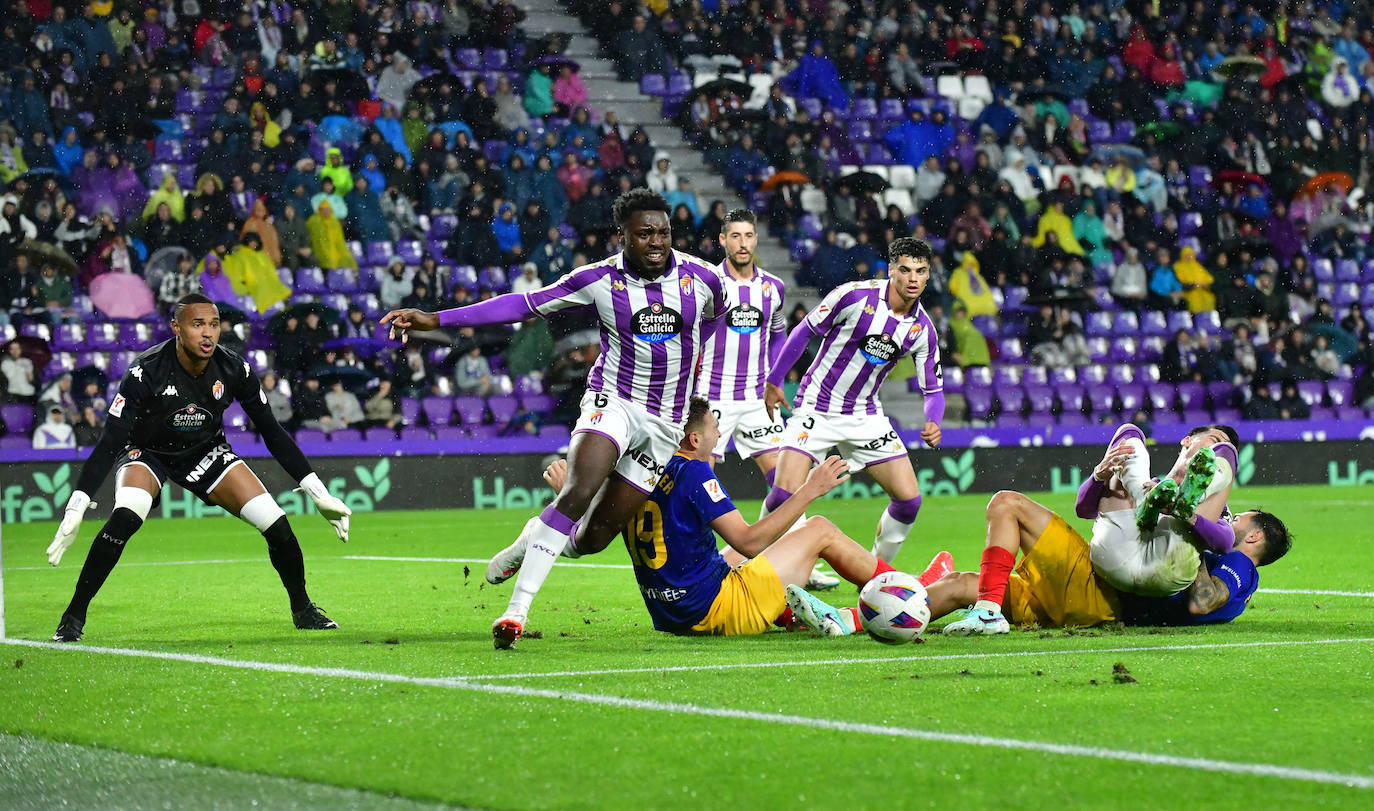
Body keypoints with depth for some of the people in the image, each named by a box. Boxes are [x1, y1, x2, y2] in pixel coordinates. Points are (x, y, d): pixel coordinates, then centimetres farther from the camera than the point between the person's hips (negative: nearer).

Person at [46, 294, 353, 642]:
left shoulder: (234, 369, -19)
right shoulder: (146, 371, -30)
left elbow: (273, 434, -6)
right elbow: (109, 442, -27)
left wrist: (317, 491, -8)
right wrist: (76, 508, -35)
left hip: (205, 452, 3)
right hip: (147, 453, -3)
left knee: (276, 525, -11)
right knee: (126, 517, -34)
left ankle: (302, 609, 16)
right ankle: (73, 617, -22)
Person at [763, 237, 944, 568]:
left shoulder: (923, 329, -3)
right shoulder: (855, 295, -17)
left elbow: (933, 388, 4)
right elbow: (806, 331, -5)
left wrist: (933, 423, -17)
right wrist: (773, 381, 0)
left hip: (865, 414, 4)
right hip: (816, 408, -4)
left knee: (909, 499, -5)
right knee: (784, 494, -19)